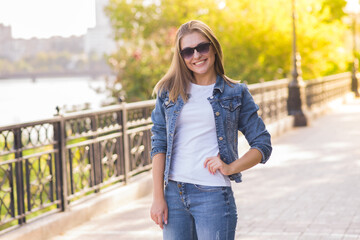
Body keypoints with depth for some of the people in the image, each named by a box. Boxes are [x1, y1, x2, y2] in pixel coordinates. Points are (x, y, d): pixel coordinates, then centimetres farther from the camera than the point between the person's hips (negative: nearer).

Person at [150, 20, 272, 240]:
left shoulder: (235, 93, 5)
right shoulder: (169, 91, 9)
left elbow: (263, 145, 7)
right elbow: (159, 145, 6)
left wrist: (231, 167, -9)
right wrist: (158, 197, 0)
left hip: (213, 195, -2)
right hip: (173, 193, 2)